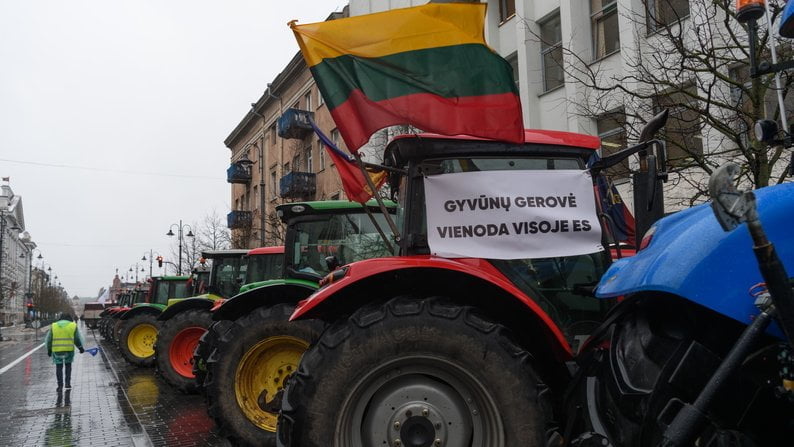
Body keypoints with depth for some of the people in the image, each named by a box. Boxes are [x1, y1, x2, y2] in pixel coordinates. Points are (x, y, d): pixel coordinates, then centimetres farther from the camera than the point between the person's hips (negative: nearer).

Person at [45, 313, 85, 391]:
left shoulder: (53, 326, 8)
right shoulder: (73, 326, 4)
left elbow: (48, 340, 9)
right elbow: (77, 339, 6)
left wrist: (49, 350, 19)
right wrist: (81, 348, 18)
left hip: (56, 350, 0)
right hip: (69, 349, 0)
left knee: (59, 367, 10)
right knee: (68, 365, 16)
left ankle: (60, 385, 8)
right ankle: (68, 383, 11)